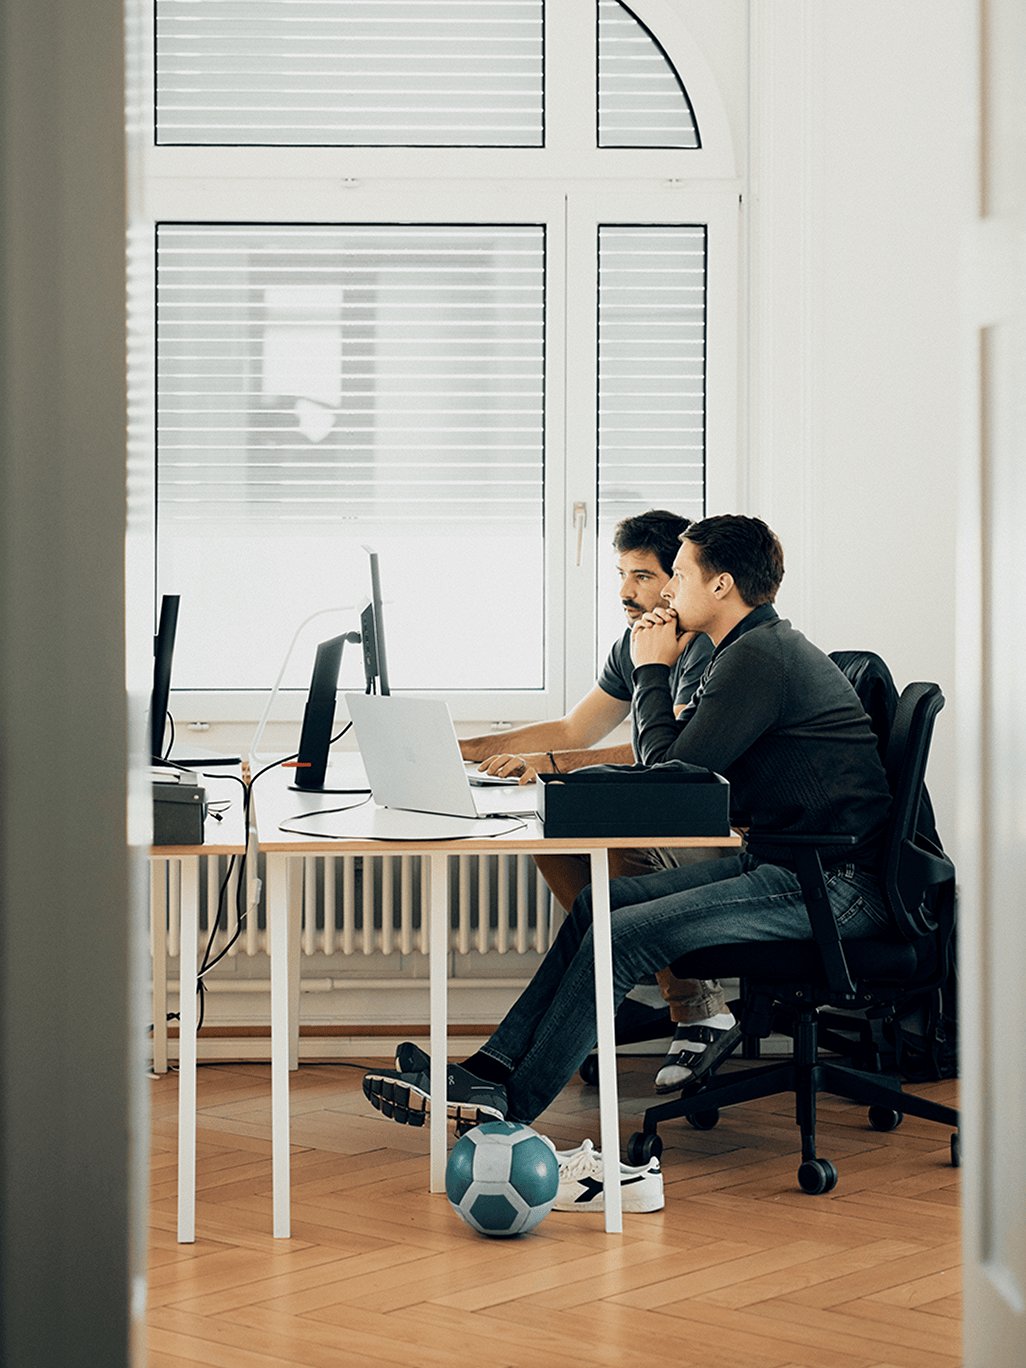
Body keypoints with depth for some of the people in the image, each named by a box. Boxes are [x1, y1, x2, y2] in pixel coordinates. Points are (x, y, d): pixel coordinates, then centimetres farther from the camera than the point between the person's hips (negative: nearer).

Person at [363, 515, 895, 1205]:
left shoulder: (760, 658, -16)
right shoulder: (762, 649, 18)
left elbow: (668, 774, -16)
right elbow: (677, 761, 20)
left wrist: (654, 672, -4)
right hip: (783, 864, 11)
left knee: (625, 934, -18)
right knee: (599, 902, 4)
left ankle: (507, 1104, -9)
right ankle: (491, 1067, 0)